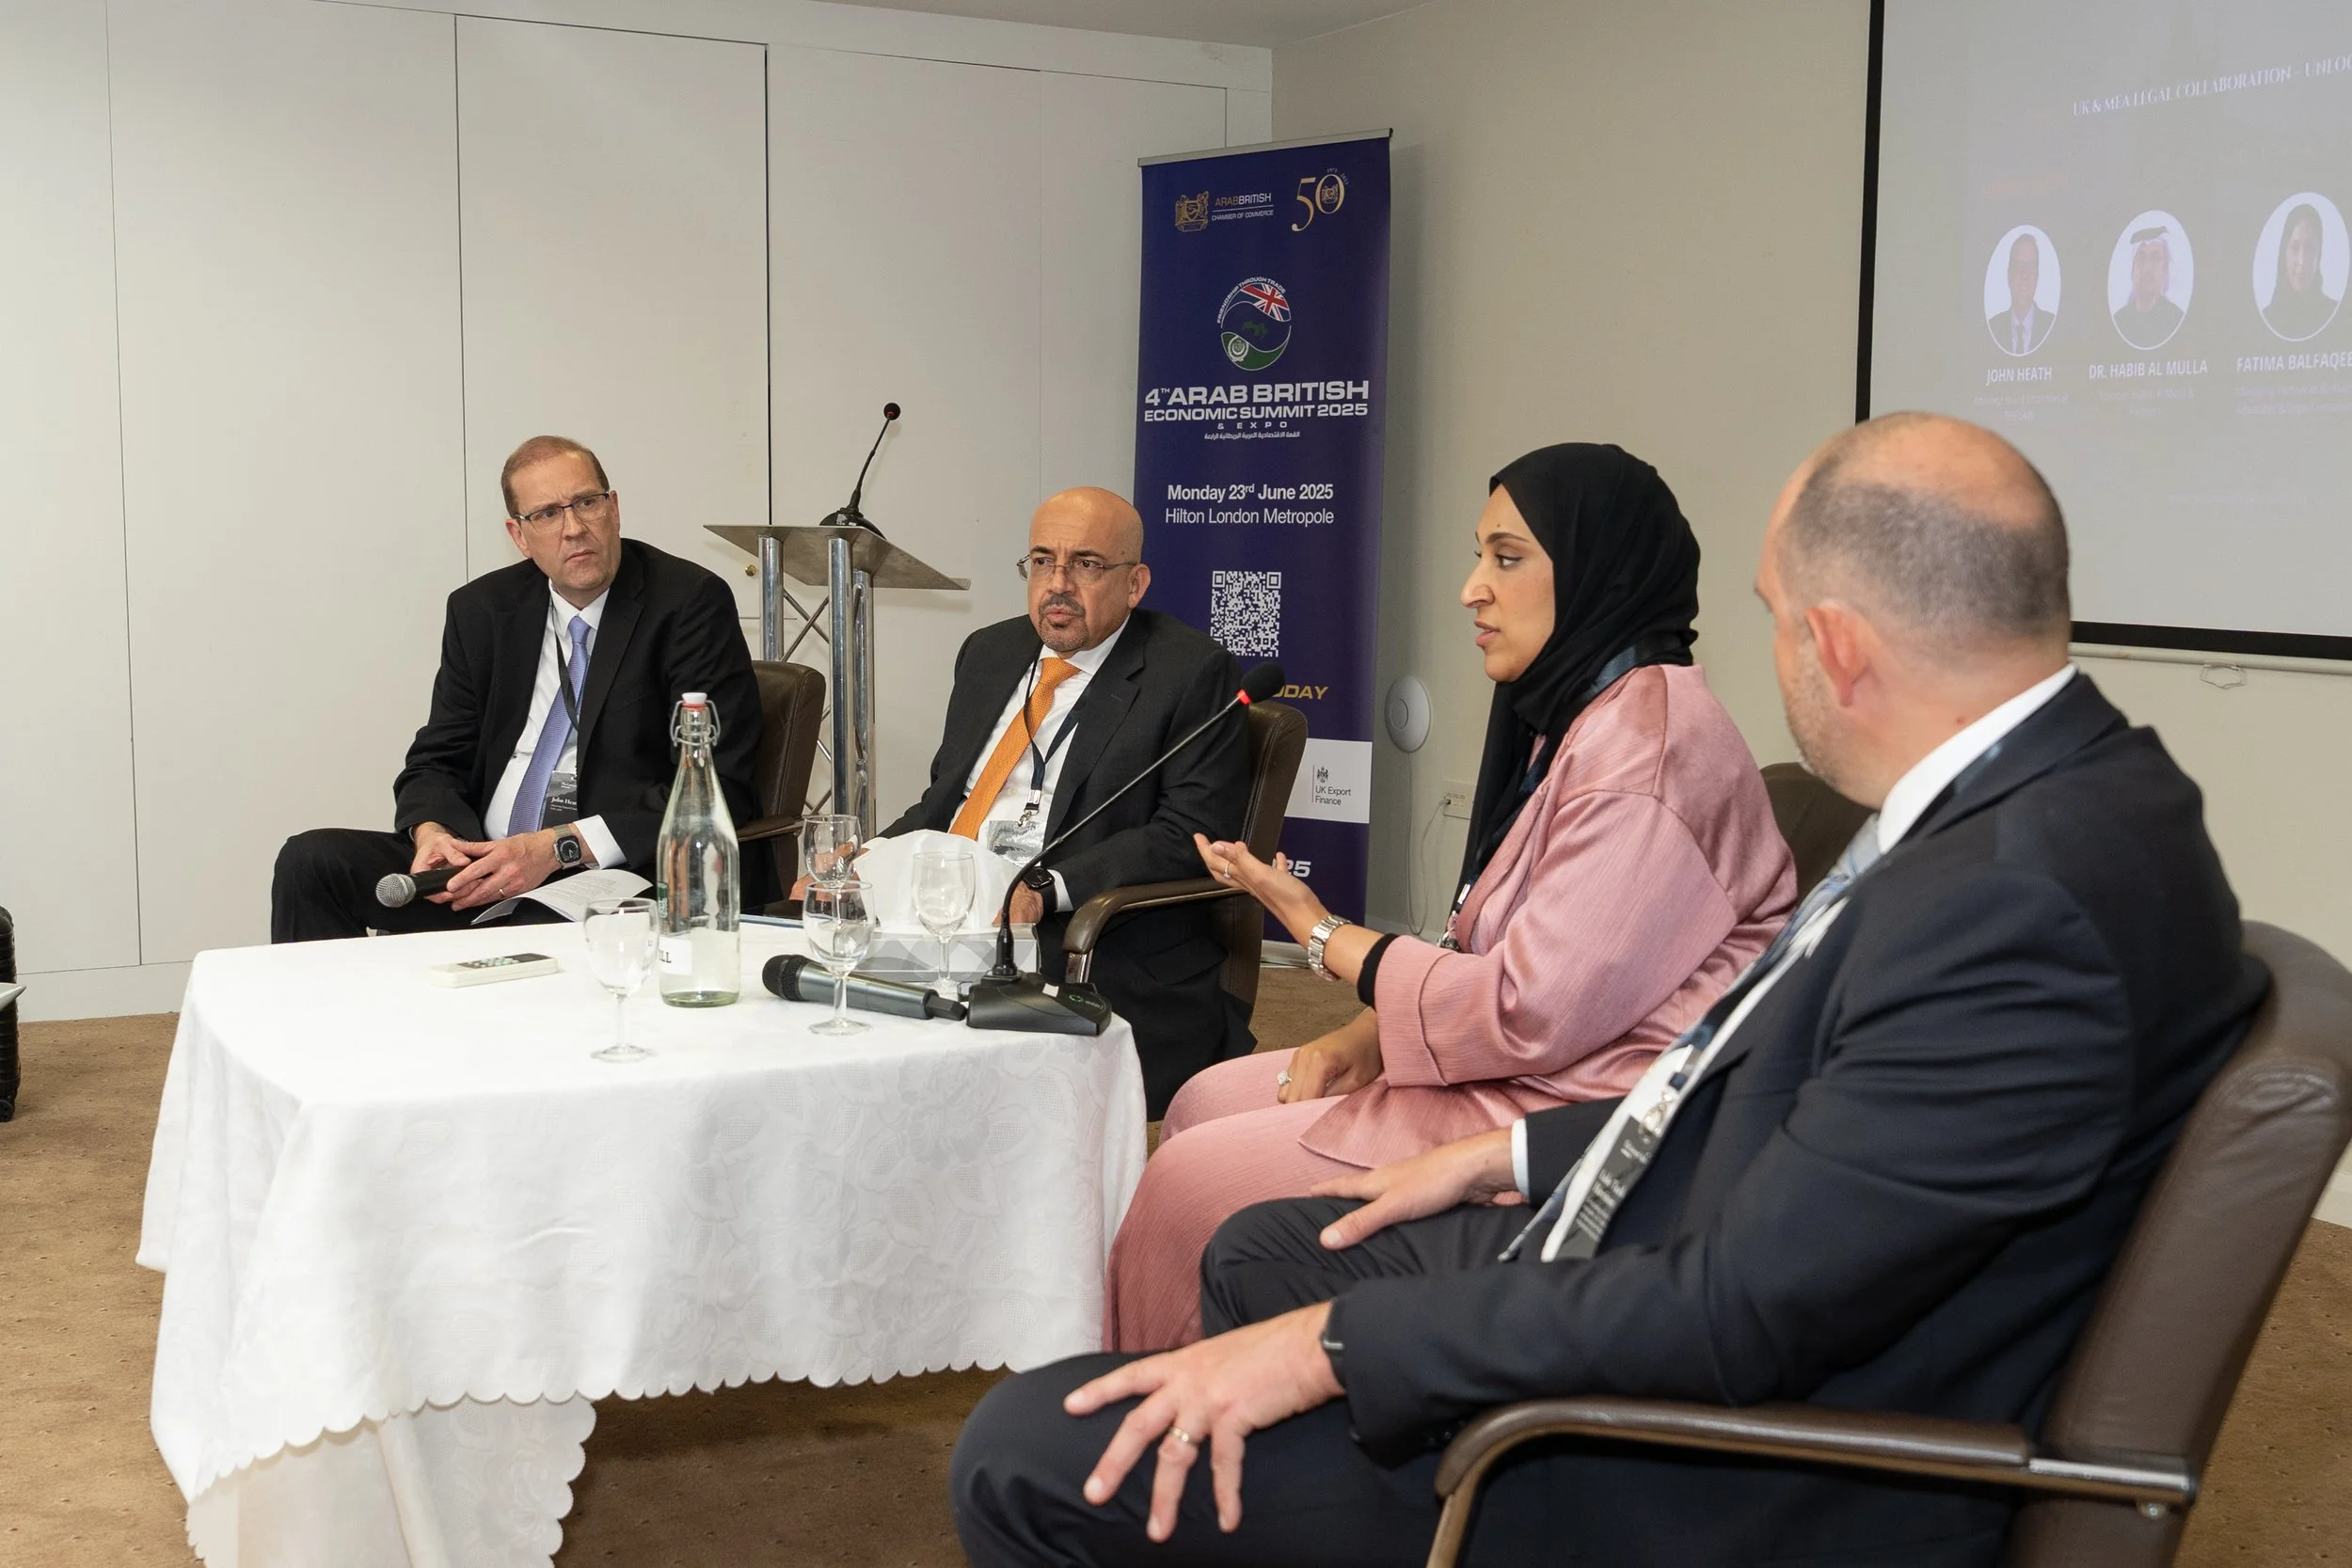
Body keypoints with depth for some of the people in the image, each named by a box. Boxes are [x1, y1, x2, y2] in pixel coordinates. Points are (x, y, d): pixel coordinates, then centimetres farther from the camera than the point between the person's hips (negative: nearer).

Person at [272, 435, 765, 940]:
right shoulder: (481, 610, 12)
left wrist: (558, 847, -20)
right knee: (311, 860, -12)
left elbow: (718, 785, -12)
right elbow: (437, 762, 15)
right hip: (482, 868, 6)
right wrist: (431, 832, -11)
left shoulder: (691, 602, -5)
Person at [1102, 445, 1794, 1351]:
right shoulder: (1574, 716, 15)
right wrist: (1369, 1035, -3)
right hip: (1508, 1073, 11)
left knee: (1191, 1179, -10)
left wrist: (1323, 934, -11)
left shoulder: (1649, 740, -20)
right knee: (1206, 1102, 9)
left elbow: (1531, 1012, -24)